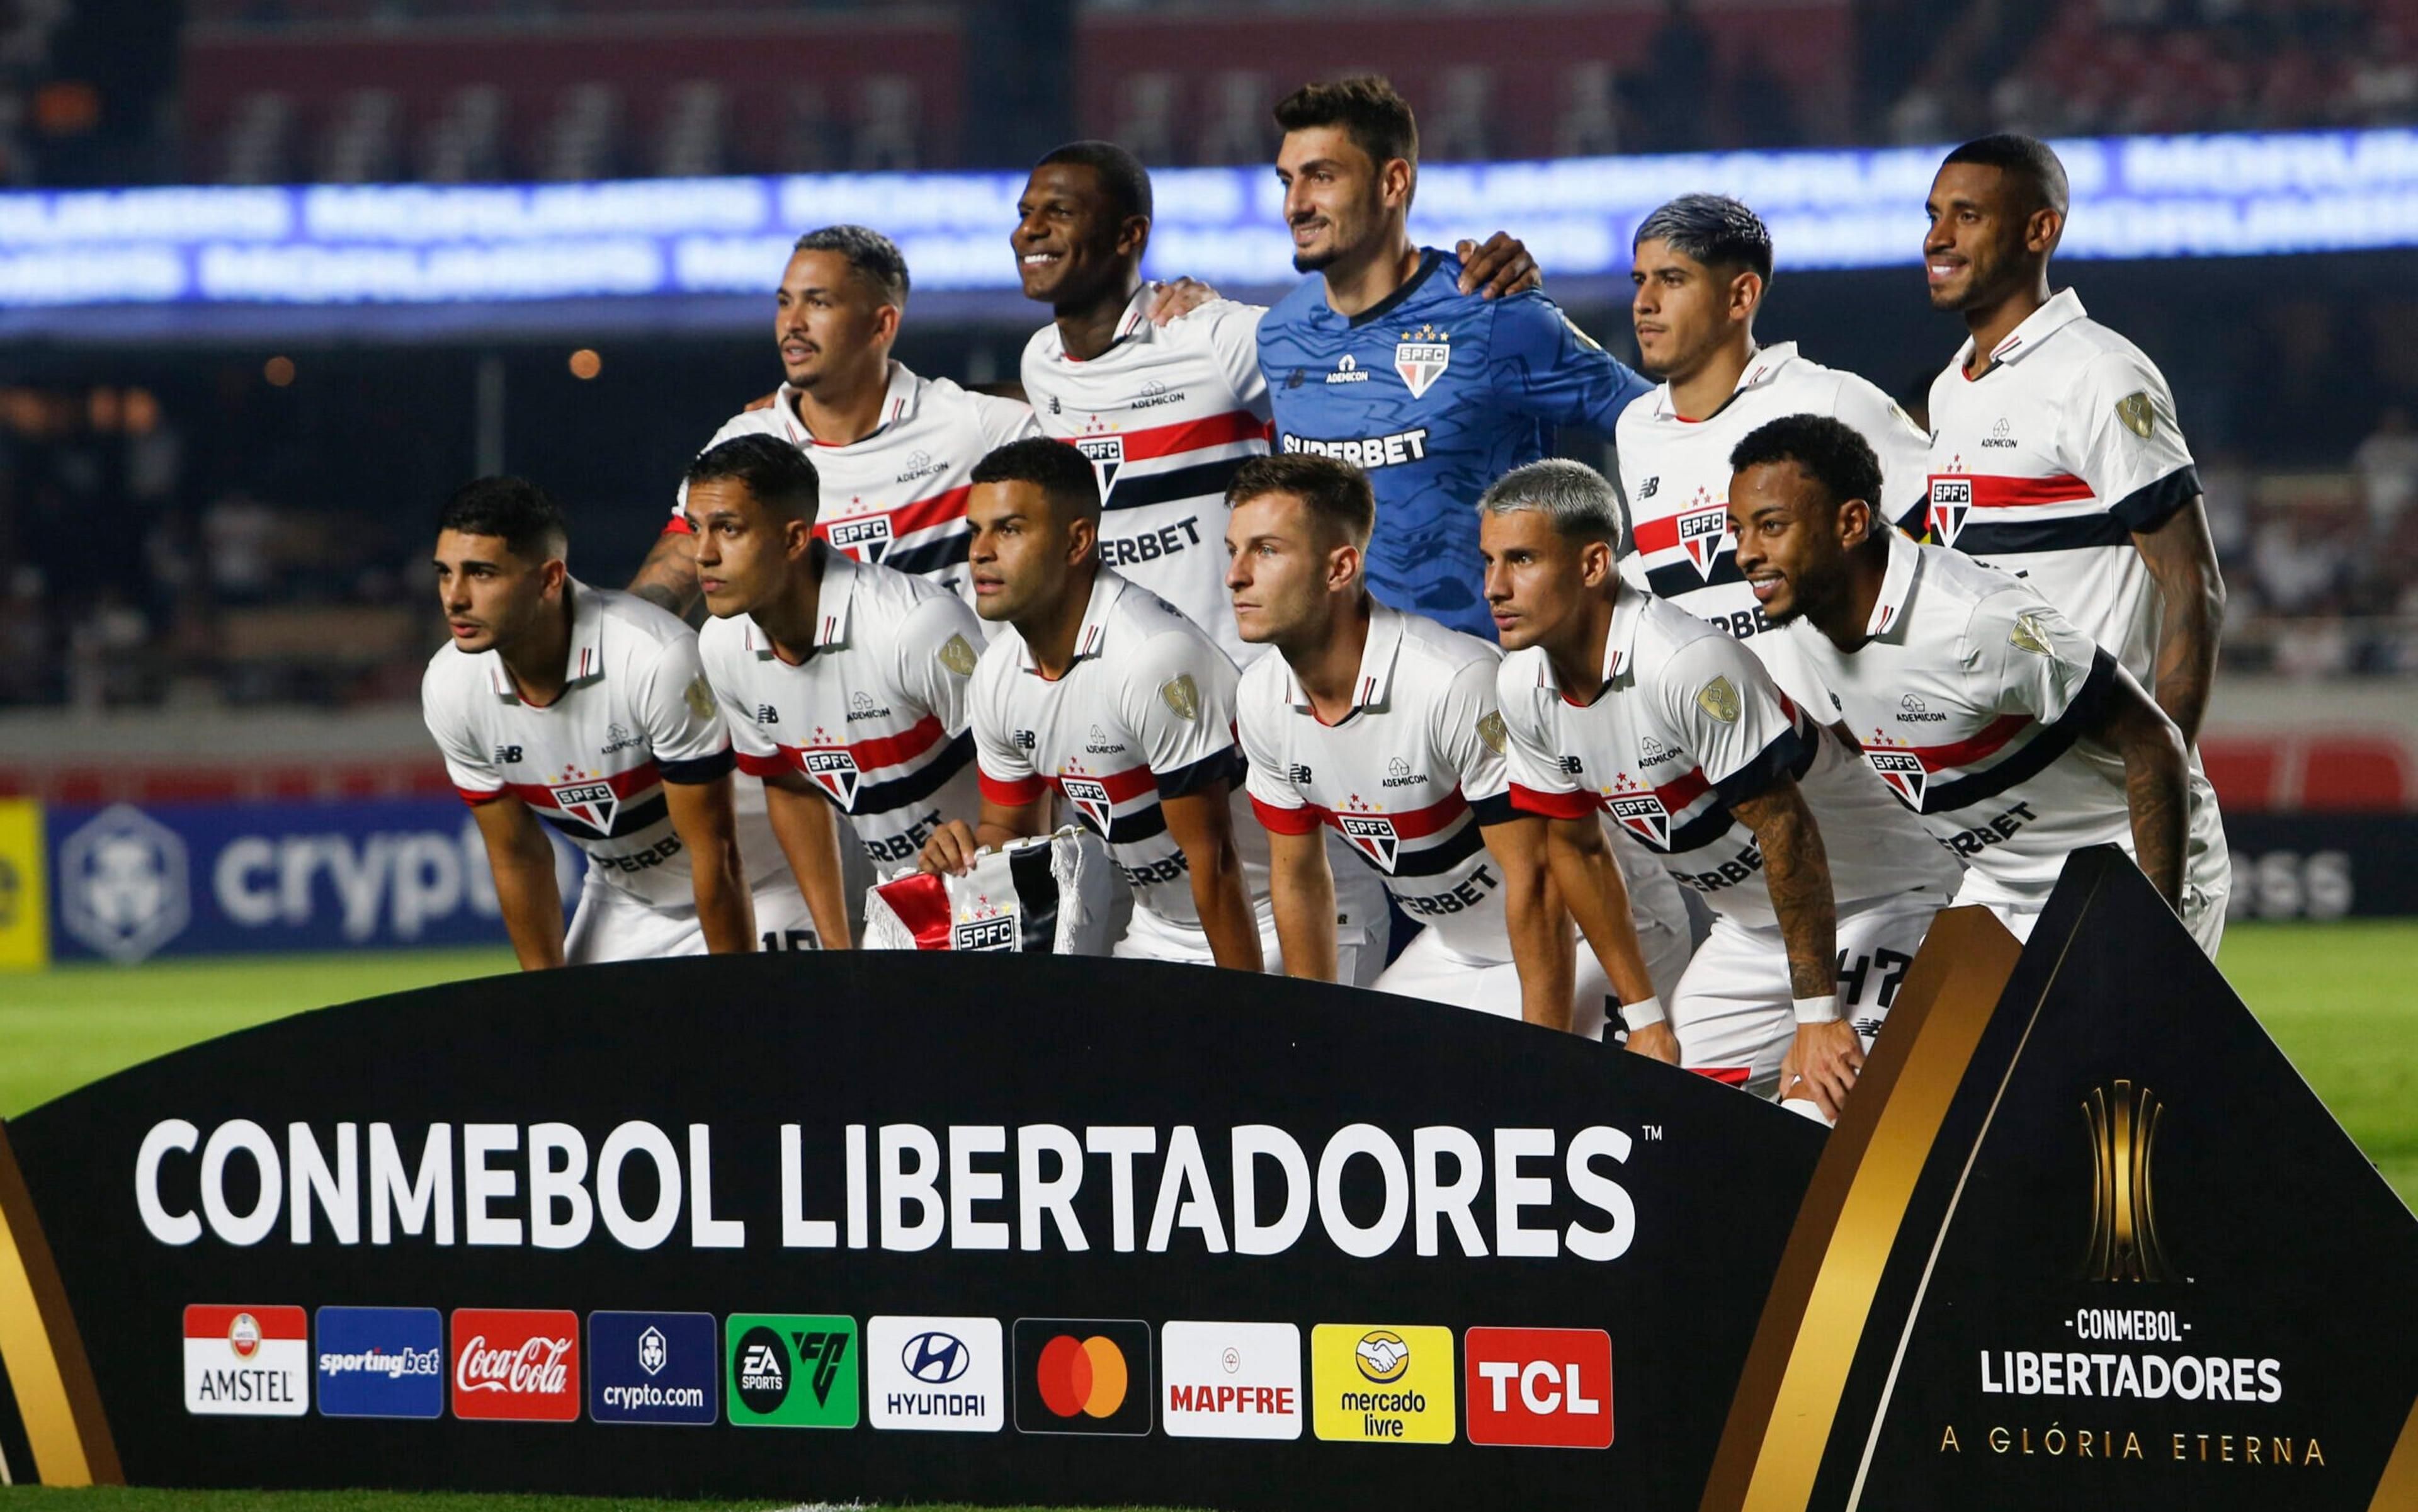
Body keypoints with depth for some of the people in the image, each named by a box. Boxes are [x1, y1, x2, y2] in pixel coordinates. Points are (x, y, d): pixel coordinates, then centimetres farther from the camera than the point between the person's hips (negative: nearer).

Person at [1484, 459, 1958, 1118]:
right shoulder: (1524, 688, -5)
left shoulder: (1685, 663, -30)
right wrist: (1645, 1020, 9)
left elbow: (1785, 826, -28)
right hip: (1748, 932, 8)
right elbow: (1576, 848, 8)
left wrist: (1818, 1019, -24)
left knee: (1821, 1117, -24)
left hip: (1881, 909, -8)